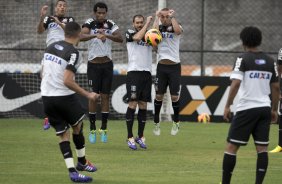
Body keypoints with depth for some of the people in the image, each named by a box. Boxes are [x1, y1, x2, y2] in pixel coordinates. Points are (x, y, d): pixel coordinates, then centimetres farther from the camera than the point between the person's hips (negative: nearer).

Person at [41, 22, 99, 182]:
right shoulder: (73, 53, -15)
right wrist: (87, 95, -17)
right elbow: (67, 81, -23)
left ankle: (72, 171, 2)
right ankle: (82, 162, 32)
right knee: (77, 127, 19)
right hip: (64, 96, -6)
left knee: (63, 135, 9)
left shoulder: (51, 47, 7)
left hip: (47, 96, 6)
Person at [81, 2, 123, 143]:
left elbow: (120, 38, -13)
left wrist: (106, 35, -31)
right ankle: (92, 129, 7)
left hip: (107, 64, 2)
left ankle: (104, 129, 11)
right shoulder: (90, 24, -7)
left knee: (105, 96, 4)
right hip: (93, 65, -2)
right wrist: (96, 35, -45)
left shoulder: (111, 25, 1)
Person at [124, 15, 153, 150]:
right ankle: (130, 138, -5)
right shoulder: (130, 33, 3)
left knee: (143, 105, 5)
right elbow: (137, 37, -18)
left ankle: (140, 137, 13)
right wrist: (148, 23, -11)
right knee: (133, 104, -8)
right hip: (134, 72, -4)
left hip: (147, 73, 4)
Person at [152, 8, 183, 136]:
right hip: (161, 66, 1)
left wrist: (172, 16, -15)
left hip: (174, 66, -1)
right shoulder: (159, 28, 5)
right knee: (159, 95, 1)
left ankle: (176, 122, 17)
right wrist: (157, 17, -10)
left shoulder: (175, 27, 0)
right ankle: (156, 123, 13)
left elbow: (178, 30, -25)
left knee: (174, 96, -1)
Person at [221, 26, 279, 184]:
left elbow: (235, 84, -16)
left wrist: (227, 106, -12)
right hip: (265, 109, 5)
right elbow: (276, 88, 12)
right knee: (262, 148, 4)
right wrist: (274, 110, 20)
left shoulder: (243, 59, -6)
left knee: (231, 147, 1)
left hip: (246, 108, -5)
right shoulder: (270, 61, 10)